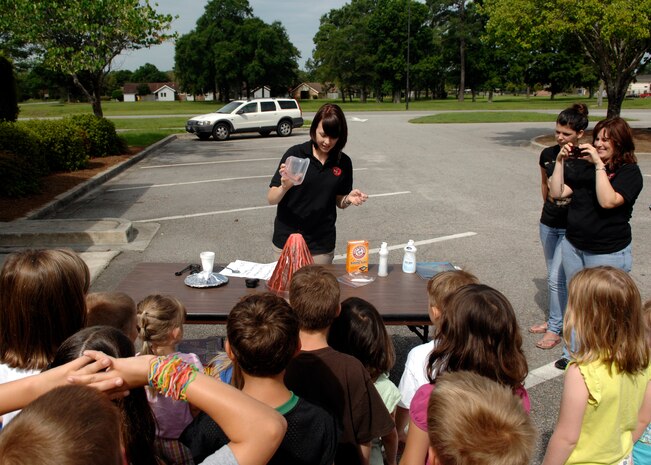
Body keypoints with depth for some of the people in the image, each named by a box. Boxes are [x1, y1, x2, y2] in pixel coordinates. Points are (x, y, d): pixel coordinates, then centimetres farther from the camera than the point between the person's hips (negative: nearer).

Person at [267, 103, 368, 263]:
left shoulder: (343, 163, -1)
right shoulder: (295, 154, -9)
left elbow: (338, 202, 9)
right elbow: (271, 199, -10)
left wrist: (348, 199, -12)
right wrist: (285, 187, -30)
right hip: (287, 240, -1)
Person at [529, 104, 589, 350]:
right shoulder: (548, 154, 1)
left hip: (571, 228, -6)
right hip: (548, 223, 6)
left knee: (557, 278, -4)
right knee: (553, 275, 18)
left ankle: (555, 329, 9)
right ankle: (555, 318, 34)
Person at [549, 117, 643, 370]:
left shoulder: (630, 172, -11)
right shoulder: (583, 165, 5)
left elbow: (608, 201, -27)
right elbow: (557, 192, 0)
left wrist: (599, 165, -26)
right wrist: (560, 161, -7)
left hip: (607, 253, -6)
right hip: (573, 246, 6)